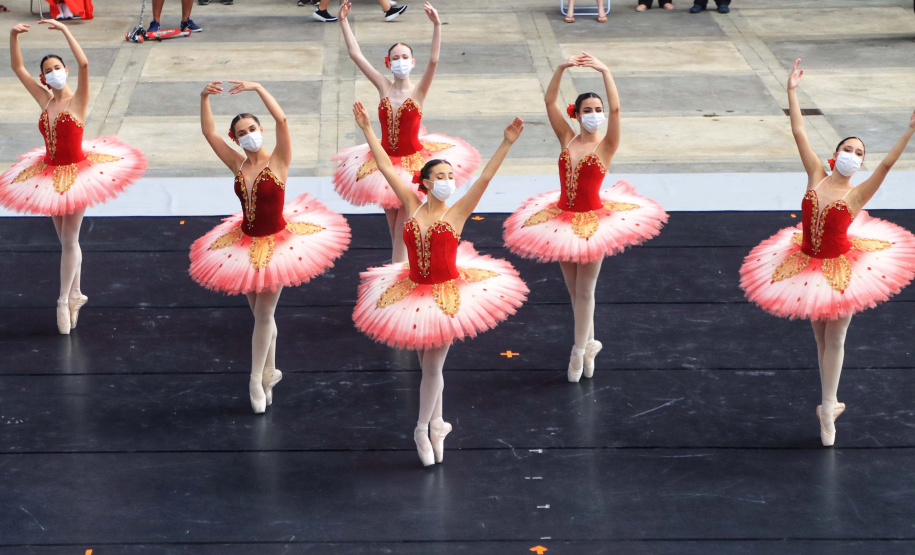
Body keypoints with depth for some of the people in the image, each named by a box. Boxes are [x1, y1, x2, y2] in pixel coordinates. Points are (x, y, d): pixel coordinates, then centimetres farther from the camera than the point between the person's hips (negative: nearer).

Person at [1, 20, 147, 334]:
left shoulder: (78, 100, -12)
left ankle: (64, 300, 7)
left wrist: (64, 30, -29)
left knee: (69, 240, -2)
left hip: (76, 173, -6)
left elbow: (83, 63, -29)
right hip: (50, 175, 6)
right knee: (66, 240, 15)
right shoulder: (44, 100, 2)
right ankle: (75, 295, 27)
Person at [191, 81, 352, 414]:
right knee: (260, 314, 16)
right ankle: (270, 372, 31)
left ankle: (257, 380, 15)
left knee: (264, 314, 2)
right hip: (246, 245, 5)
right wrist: (204, 98, -18)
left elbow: (282, 120, -27)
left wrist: (258, 88, -31)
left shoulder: (278, 161, -13)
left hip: (276, 244, -5)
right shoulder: (238, 165, -2)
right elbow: (209, 132, -6)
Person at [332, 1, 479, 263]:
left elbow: (433, 61, -26)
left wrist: (436, 25, -37)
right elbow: (356, 55, -3)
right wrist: (343, 21, -7)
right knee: (394, 230, 12)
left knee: (402, 232, -3)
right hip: (385, 163, 3)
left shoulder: (418, 91, -10)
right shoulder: (384, 87, -2)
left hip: (414, 162, -3)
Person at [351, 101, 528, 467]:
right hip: (414, 293, 3)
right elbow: (386, 168, 0)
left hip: (448, 295, -2)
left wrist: (507, 144, -24)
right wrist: (367, 130, -2)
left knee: (432, 367, 2)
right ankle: (436, 424, 30)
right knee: (429, 367, 14)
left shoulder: (457, 212, -7)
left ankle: (424, 429, 18)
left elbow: (486, 177, -15)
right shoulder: (412, 205, -1)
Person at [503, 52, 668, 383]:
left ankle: (579, 350, 16)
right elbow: (549, 102, -4)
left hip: (594, 222, -4)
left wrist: (605, 72, -26)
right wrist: (561, 69, -14)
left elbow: (615, 109, -23)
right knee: (574, 290, 14)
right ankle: (588, 342, 31)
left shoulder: (606, 146, -9)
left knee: (584, 290, 4)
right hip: (562, 220, 4)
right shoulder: (567, 140, 1)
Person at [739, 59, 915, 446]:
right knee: (820, 337, 14)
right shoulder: (816, 177, -4)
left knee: (833, 340, 6)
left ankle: (828, 408, 16)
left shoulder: (857, 194, -10)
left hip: (841, 270, -3)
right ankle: (830, 404, 26)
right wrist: (792, 92, -4)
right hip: (806, 265, 3)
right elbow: (799, 133, -3)